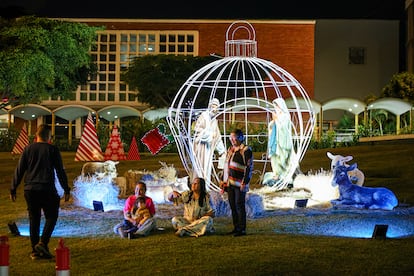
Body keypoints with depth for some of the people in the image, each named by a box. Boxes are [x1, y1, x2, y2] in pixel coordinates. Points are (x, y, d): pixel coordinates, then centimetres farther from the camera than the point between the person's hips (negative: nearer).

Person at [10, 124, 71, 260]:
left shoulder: (28, 149, 8)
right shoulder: (53, 149, 1)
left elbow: (19, 170, 7)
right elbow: (60, 171, 0)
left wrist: (13, 189, 11)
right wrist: (66, 189, 5)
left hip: (30, 190, 3)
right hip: (47, 189, -3)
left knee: (34, 219, 10)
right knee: (51, 217, 7)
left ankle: (35, 251, 10)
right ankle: (42, 243, -11)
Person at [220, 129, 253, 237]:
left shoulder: (246, 150, -8)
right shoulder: (230, 149, 16)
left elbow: (249, 167, -12)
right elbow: (226, 165, 23)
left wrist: (245, 182, -18)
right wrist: (223, 180, 19)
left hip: (239, 184, -8)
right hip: (230, 183, 8)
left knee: (239, 206, -6)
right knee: (232, 206, 10)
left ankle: (242, 229, 0)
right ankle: (236, 228, 19)